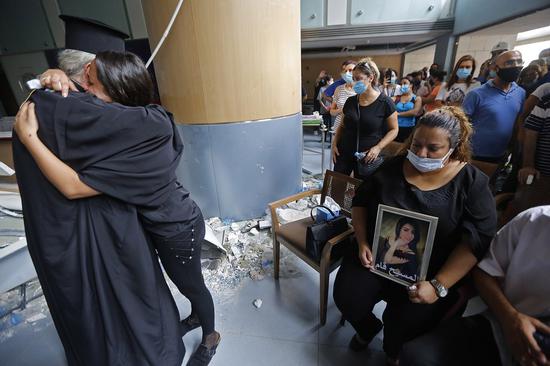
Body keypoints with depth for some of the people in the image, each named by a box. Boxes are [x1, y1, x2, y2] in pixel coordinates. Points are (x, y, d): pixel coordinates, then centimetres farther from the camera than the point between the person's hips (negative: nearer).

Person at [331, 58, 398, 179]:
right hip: (344, 155, 3)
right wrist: (334, 144, 1)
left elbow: (393, 130, -3)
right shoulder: (351, 101, 4)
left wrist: (378, 147, -16)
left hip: (367, 158, -3)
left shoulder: (384, 102, -7)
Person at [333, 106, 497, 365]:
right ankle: (368, 327, 24)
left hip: (428, 271, -1)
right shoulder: (393, 167, 2)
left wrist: (439, 285, -20)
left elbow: (477, 240, -11)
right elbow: (361, 201, 7)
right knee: (347, 299, -15)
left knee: (407, 322, -20)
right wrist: (362, 243, -6)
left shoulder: (472, 182, -4)